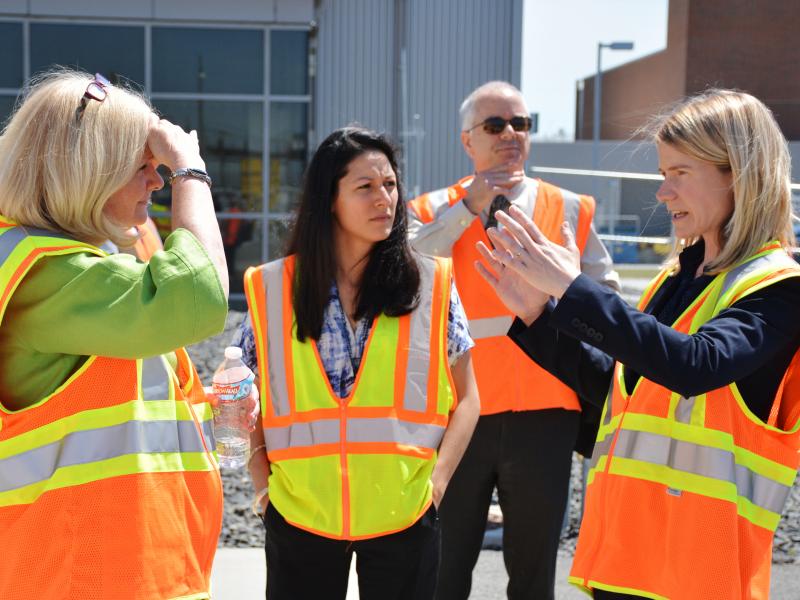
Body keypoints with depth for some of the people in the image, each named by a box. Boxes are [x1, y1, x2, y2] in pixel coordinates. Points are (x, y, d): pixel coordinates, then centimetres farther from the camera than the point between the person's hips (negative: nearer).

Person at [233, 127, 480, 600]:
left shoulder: (431, 284, 0)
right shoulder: (272, 288, 0)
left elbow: (465, 399, 4)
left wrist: (436, 481, -5)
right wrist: (263, 485, 0)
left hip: (403, 515, 0)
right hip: (298, 516, 0)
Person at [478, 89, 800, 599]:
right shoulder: (678, 276, 12)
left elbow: (694, 366, -29)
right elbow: (612, 384, 16)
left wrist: (572, 288, -30)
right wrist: (537, 314, 5)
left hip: (700, 547, -6)